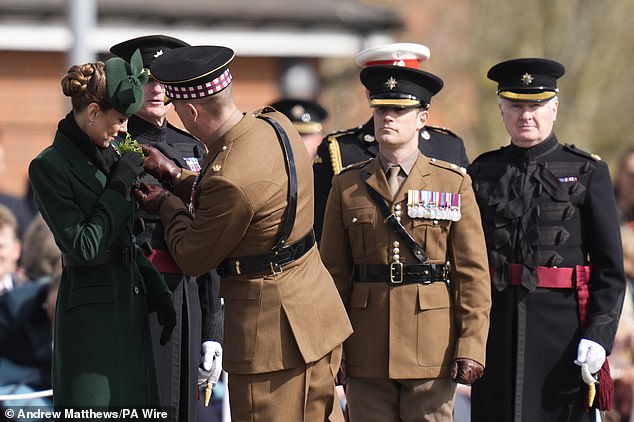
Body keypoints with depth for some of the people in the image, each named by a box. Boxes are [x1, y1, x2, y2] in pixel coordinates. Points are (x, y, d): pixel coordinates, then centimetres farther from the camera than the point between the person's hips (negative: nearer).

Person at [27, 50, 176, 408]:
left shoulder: (109, 155, 10)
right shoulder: (50, 166, -12)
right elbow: (84, 247, -19)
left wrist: (156, 290, 11)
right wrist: (120, 186, -14)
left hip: (130, 298, 8)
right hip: (90, 307, -8)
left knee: (134, 402, 8)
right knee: (96, 407, -5)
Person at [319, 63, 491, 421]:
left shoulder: (454, 183, 3)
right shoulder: (348, 185, 8)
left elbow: (473, 273, 0)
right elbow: (334, 271, 9)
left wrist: (471, 347, -7)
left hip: (432, 350, -1)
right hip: (367, 350, 2)